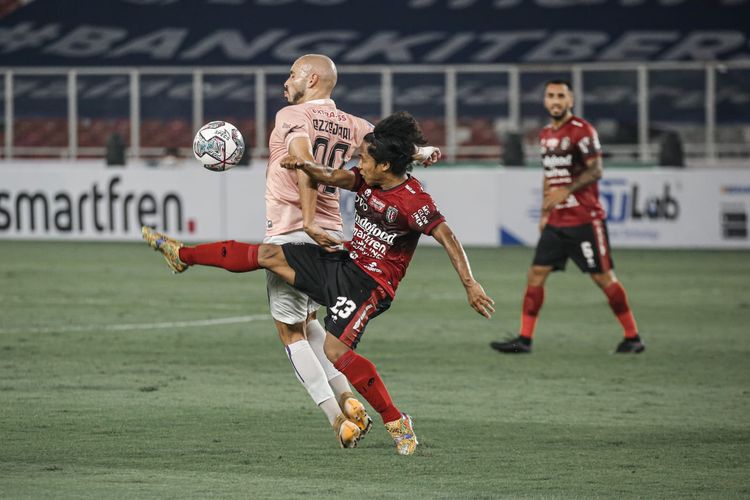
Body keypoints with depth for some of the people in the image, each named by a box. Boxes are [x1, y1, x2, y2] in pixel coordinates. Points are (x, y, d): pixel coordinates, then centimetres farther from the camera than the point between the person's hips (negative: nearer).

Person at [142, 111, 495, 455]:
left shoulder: (413, 201, -22)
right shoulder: (368, 180, 3)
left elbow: (448, 238, -26)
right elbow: (333, 178, 0)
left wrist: (470, 285, -32)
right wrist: (304, 165, -21)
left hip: (370, 284, -8)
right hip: (343, 261, 8)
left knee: (335, 348, -24)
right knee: (268, 255, 8)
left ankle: (398, 424, -16)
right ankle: (182, 256, 23)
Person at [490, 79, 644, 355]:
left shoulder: (582, 130, -10)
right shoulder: (545, 134, 14)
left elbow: (595, 171, -15)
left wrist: (566, 191, -24)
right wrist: (544, 212, 19)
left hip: (584, 220, -7)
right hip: (556, 221, 7)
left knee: (603, 277, -4)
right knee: (536, 273, 0)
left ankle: (633, 338, 6)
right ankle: (524, 339, 4)